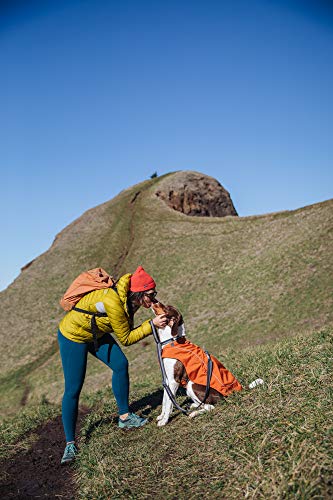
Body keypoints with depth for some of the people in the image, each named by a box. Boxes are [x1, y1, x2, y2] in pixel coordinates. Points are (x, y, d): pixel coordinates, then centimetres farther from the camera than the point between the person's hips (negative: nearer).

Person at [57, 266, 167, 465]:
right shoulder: (112, 302, -36)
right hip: (73, 336, -8)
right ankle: (70, 443, 8)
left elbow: (127, 330, -6)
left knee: (121, 364, -4)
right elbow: (125, 339, -25)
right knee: (73, 390, -5)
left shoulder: (127, 297, -12)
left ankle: (125, 417, 11)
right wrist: (152, 324, -25)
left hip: (96, 333, 8)